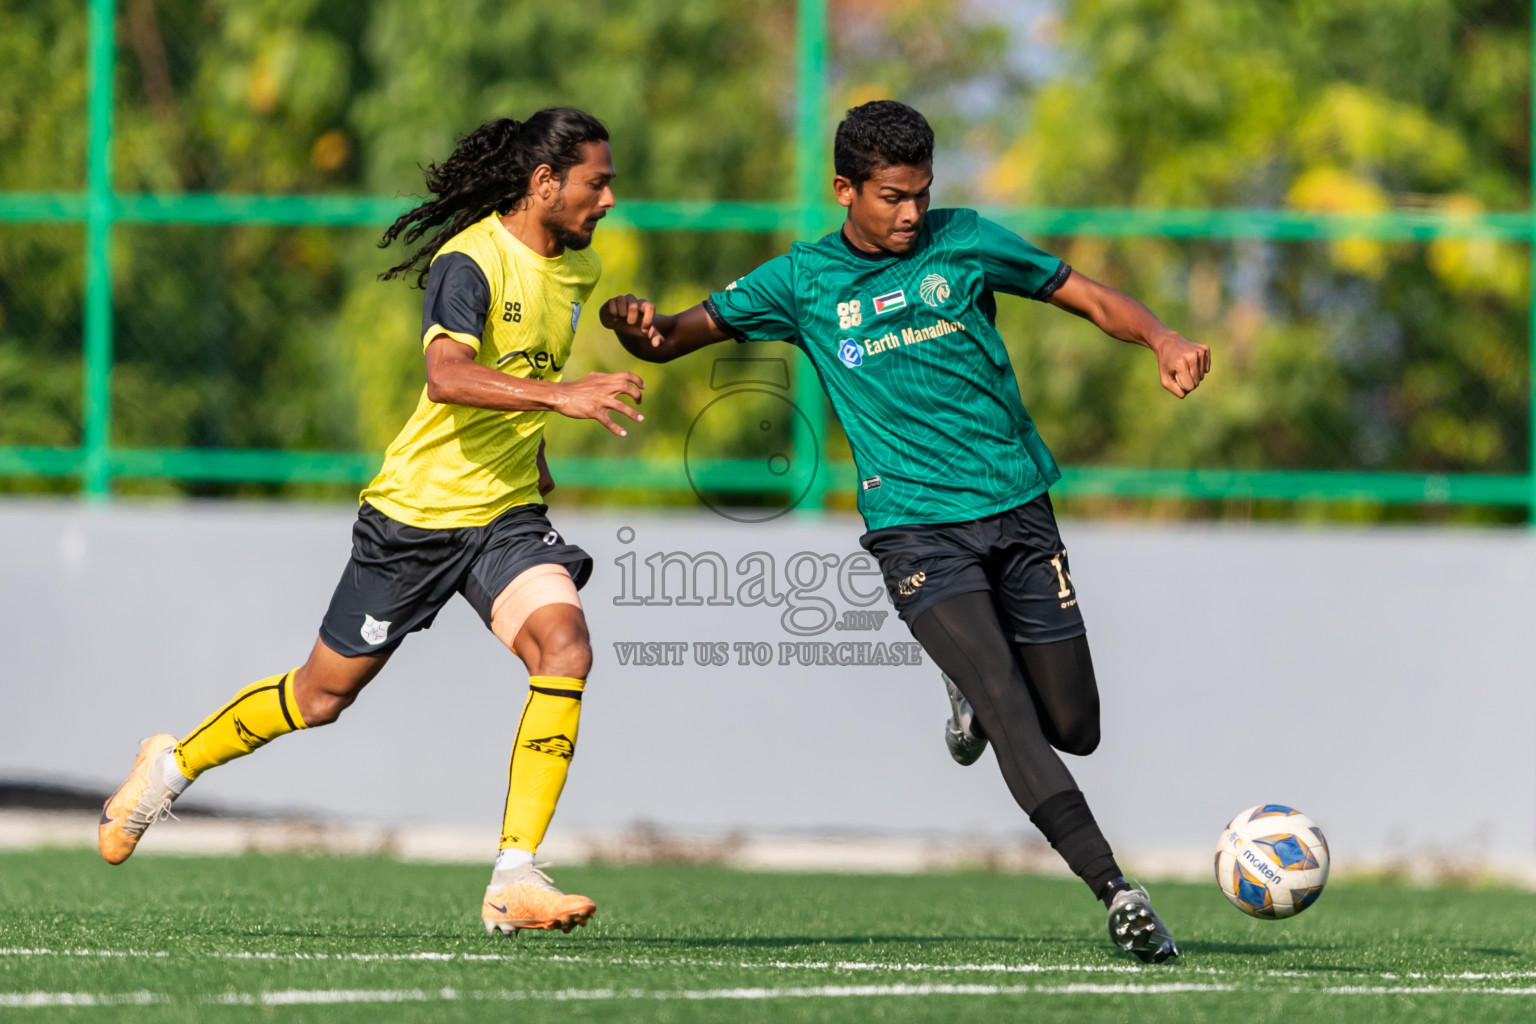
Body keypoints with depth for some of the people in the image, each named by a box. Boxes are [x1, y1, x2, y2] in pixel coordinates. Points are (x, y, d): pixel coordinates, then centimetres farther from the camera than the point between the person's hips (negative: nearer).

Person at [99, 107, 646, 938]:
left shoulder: (578, 270, 8)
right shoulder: (470, 261, -18)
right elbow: (448, 376, -37)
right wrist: (560, 394, -48)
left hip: (506, 514, 6)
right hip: (416, 515, -6)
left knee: (564, 646, -22)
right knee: (323, 695, 8)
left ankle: (514, 879, -21)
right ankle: (174, 764, 37)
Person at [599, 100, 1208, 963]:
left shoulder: (965, 242, 4)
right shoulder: (803, 281, 4)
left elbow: (1092, 299, 8)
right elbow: (672, 339, 8)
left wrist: (1162, 339, -12)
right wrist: (636, 324, -17)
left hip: (1017, 507, 2)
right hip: (915, 526, -2)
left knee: (1074, 728, 5)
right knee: (1008, 712, -20)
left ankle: (982, 697, 40)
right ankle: (1115, 892, -23)